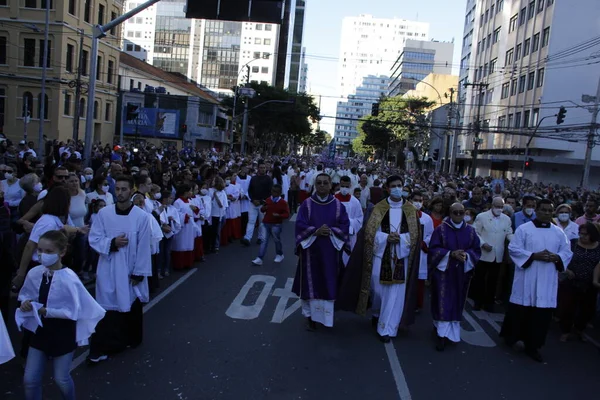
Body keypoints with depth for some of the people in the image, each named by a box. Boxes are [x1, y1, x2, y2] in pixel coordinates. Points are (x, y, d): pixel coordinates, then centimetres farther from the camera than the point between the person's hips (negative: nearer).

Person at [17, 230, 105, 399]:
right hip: (40, 330, 5)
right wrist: (26, 301, -12)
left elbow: (73, 311, -21)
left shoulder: (68, 278, -25)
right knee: (29, 379, 10)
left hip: (63, 334, -4)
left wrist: (47, 311, -23)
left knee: (61, 379, 13)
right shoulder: (34, 273, -9)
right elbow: (25, 294, 10)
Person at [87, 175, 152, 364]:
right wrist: (112, 243, -19)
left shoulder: (141, 216, -11)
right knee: (107, 307, 1)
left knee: (131, 306, 16)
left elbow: (144, 247, -8)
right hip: (108, 268, 0)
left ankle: (131, 339, 37)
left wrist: (139, 272, -7)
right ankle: (102, 347, 8)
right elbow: (94, 239, -1)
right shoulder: (104, 213, -6)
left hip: (131, 269, 0)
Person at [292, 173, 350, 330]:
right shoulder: (307, 204, 0)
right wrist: (316, 231, -20)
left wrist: (331, 231, -18)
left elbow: (345, 226, -1)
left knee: (329, 284, 5)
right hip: (311, 250, -1)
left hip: (331, 251, 1)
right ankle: (310, 315, 17)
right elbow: (300, 225, -6)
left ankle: (327, 315, 20)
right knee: (311, 283, 4)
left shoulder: (338, 205, 3)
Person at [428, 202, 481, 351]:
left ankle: (451, 330, 25)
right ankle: (442, 334, -1)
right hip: (443, 271, -3)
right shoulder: (441, 229, -6)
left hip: (462, 273, 3)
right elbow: (433, 250, -8)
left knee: (456, 302, 10)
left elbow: (477, 250, 5)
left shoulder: (471, 231, 4)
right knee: (443, 302, -4)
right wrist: (451, 254, -21)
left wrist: (466, 255, -16)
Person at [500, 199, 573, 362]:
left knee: (542, 313, 4)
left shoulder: (559, 233, 8)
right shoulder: (523, 229, -3)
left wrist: (556, 257, -13)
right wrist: (533, 256, -18)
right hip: (526, 278, -3)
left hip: (547, 281, 3)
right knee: (520, 310, 6)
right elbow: (513, 249, -7)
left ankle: (532, 346, 15)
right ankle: (511, 336, 27)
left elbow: (568, 252, 8)